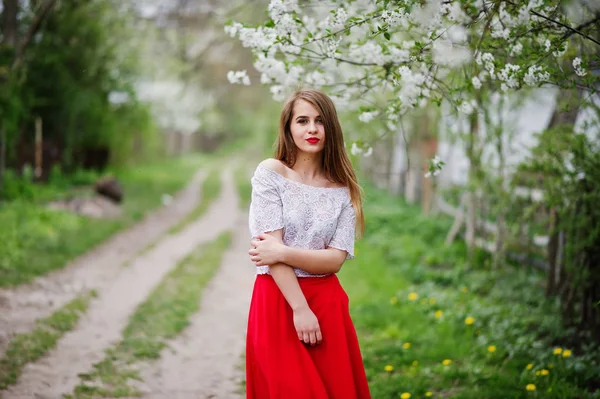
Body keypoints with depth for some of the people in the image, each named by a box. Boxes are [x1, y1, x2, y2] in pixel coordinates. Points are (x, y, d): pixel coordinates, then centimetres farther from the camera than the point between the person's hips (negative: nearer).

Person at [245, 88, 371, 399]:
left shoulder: (342, 189, 5)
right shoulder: (270, 173, -4)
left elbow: (336, 259, -4)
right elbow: (270, 248, -11)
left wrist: (282, 252, -17)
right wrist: (299, 308, -16)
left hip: (327, 303, 3)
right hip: (278, 301, -3)